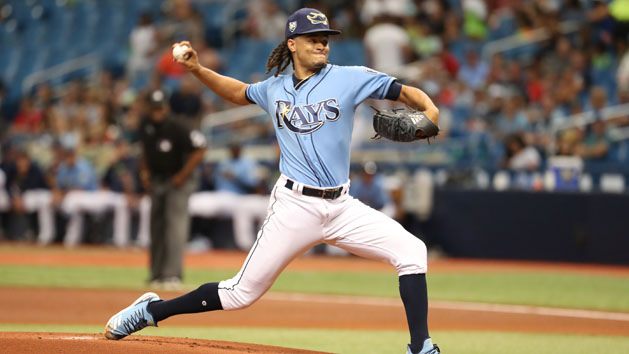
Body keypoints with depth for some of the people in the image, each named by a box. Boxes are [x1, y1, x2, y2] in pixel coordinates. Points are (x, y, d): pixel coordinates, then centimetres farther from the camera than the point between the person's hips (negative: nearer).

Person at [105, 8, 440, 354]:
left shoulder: (349, 78, 1)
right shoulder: (274, 89, 8)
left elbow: (404, 92, -2)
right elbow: (239, 92, 28)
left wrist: (429, 109, -23)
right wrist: (197, 70, 17)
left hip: (341, 207, 1)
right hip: (294, 206, -1)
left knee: (411, 251, -15)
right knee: (242, 293, -2)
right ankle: (150, 310, 14)